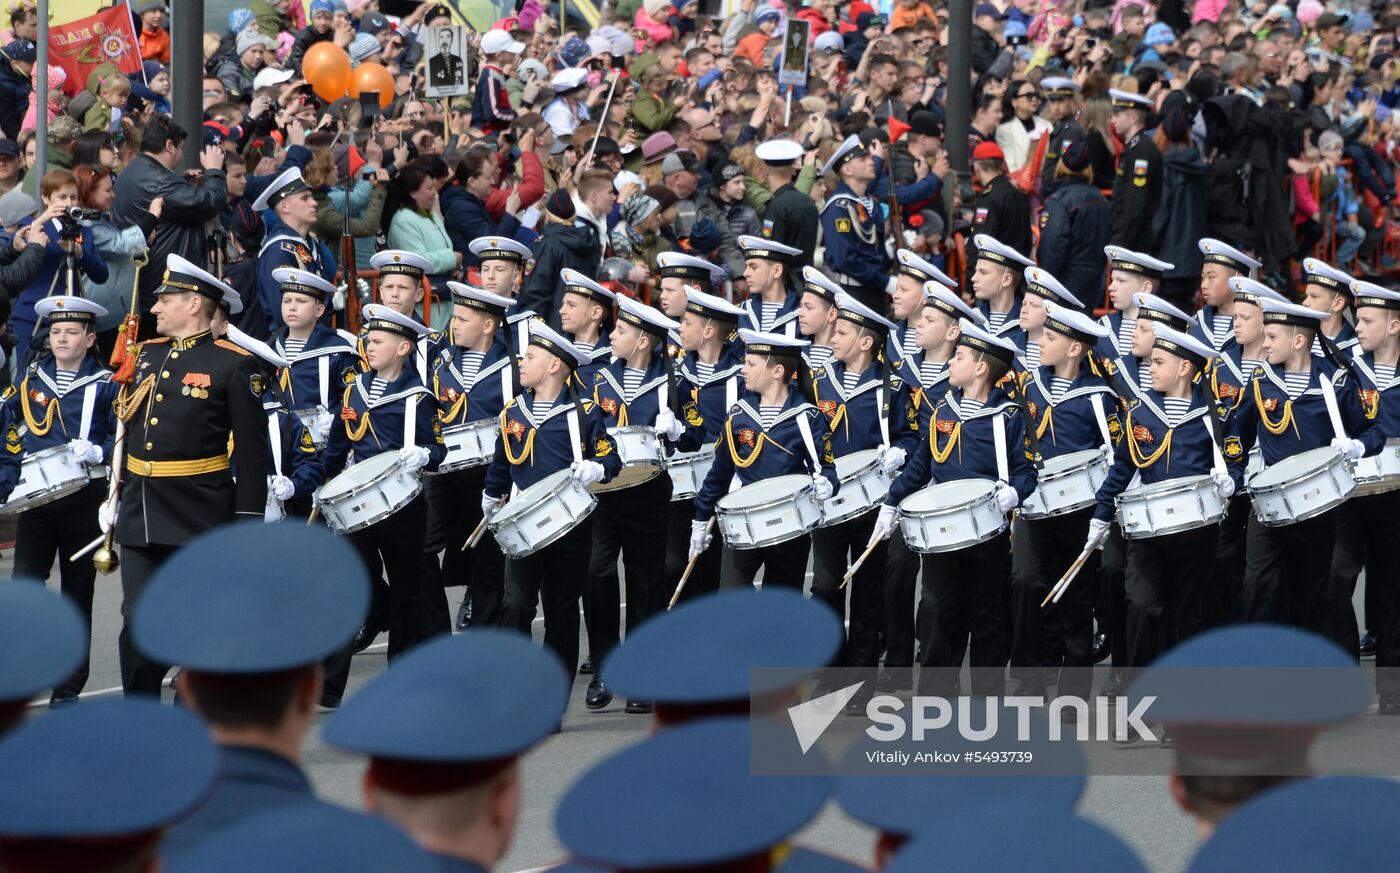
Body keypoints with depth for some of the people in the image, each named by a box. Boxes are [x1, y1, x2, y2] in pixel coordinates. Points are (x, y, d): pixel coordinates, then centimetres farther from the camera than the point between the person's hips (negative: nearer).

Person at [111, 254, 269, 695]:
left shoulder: (233, 364, -7)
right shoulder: (145, 356, 12)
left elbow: (251, 447, -8)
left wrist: (248, 519, -11)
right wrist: (114, 495, 16)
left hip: (201, 516, -5)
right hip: (141, 514, 5)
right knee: (138, 625, 1)